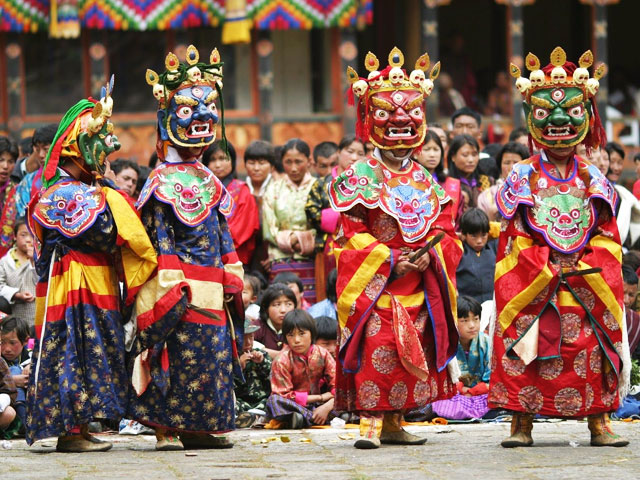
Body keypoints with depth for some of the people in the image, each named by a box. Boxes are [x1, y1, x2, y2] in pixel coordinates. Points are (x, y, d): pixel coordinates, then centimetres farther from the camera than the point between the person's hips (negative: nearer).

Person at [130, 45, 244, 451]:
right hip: (180, 289, -8)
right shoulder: (164, 182, -6)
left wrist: (233, 278, 15)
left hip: (211, 290, 8)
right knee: (181, 356, -8)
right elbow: (159, 239, -11)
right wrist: (169, 287, -17)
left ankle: (196, 429, 13)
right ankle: (166, 430, -4)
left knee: (213, 355, 7)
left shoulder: (209, 181, 17)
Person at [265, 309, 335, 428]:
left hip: (318, 405, 3)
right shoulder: (282, 361, -12)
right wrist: (321, 397, -16)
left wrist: (327, 407, -28)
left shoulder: (322, 354, -5)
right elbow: (284, 395, -16)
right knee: (274, 401, -34)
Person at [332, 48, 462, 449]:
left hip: (418, 287, 5)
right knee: (375, 352, -12)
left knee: (412, 353, 7)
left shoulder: (425, 181, 12)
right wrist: (388, 261, -16)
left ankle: (393, 422, 16)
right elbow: (351, 233, -9)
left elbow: (444, 227, 11)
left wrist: (430, 255, -10)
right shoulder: (361, 176, -4)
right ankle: (370, 421, -10)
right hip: (374, 286, -5)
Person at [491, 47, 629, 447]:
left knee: (591, 354, 1)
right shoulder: (522, 178, 3)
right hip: (531, 287, -2)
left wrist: (584, 267, -10)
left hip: (587, 285, 2)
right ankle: (521, 424, 1)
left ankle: (599, 423, 6)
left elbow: (607, 237, 6)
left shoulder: (593, 179, 9)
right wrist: (549, 271, -12)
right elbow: (515, 239, -2)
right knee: (525, 358, -5)